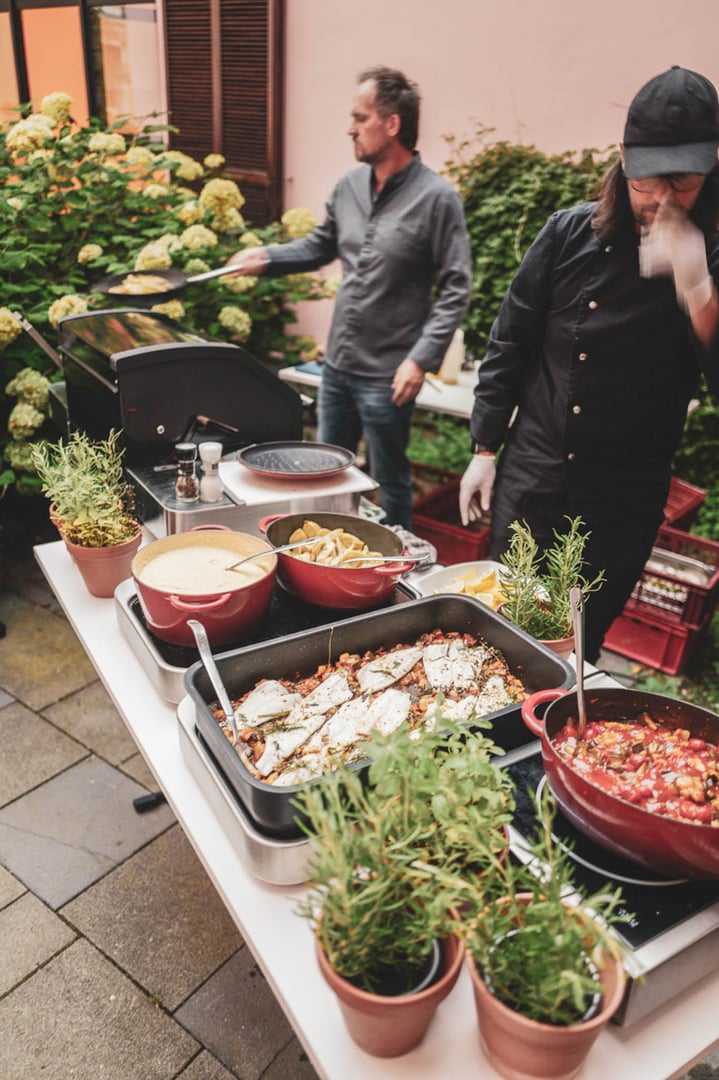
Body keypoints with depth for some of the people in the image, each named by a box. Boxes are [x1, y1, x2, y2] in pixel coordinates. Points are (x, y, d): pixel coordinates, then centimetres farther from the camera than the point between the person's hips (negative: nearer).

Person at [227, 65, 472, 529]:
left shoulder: (437, 197, -12)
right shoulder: (350, 185, 7)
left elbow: (455, 290, -13)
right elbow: (321, 246, 21)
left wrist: (421, 359, -20)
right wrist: (267, 256, 6)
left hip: (387, 375, -7)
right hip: (337, 364, 7)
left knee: (389, 482, 7)